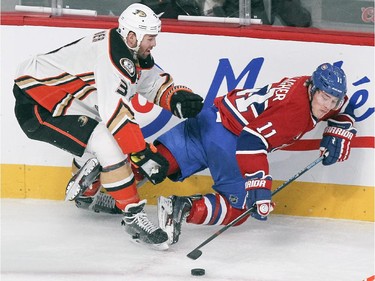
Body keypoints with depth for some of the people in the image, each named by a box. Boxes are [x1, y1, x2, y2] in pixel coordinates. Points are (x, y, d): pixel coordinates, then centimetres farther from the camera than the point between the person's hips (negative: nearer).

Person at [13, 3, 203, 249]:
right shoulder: (113, 56, -24)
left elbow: (157, 83, 18)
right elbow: (115, 112, -30)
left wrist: (180, 98, -5)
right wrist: (144, 155, -27)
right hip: (37, 104, -11)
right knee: (108, 145, -22)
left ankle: (86, 194, 41)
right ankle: (134, 217, -17)